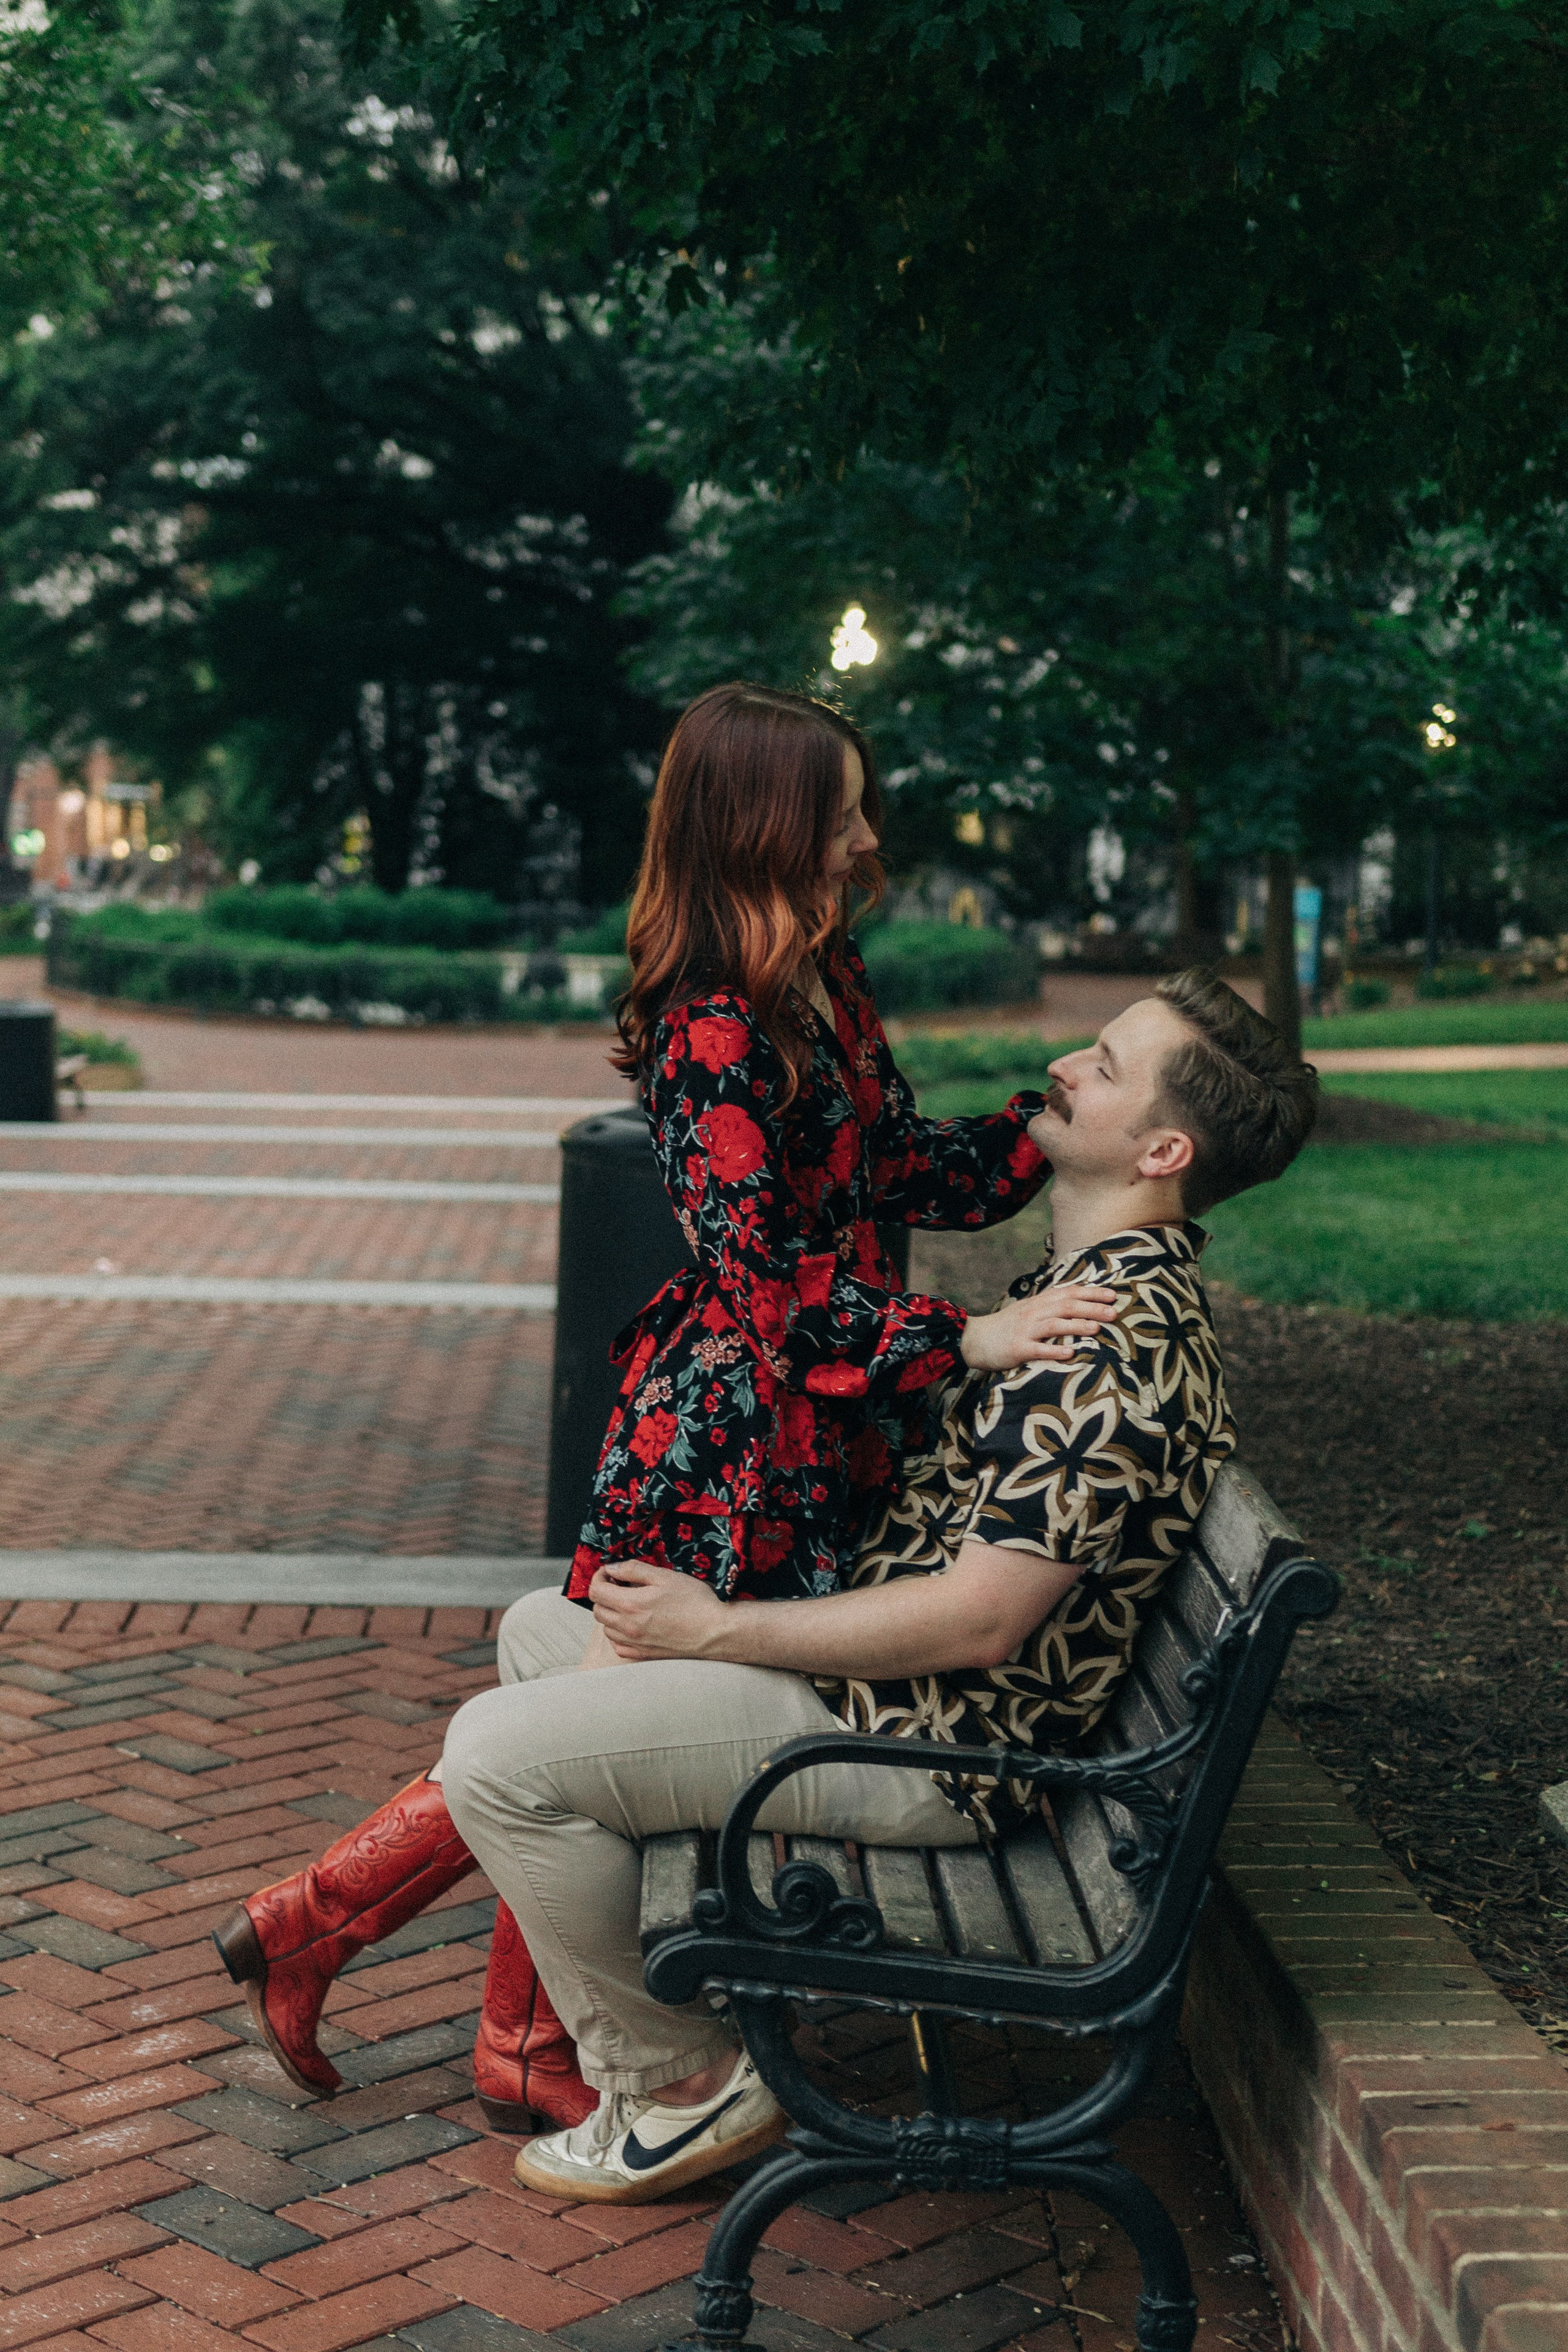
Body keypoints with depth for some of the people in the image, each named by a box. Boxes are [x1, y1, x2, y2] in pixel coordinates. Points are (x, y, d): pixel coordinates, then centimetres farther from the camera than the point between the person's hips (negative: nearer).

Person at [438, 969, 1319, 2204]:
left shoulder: (1119, 1346, -25)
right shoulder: (1089, 1283, 9)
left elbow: (979, 1623, -28)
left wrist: (721, 1629, -18)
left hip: (921, 1747, -11)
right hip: (898, 1684, 11)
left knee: (497, 1752, -15)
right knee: (542, 1629, 21)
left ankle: (679, 2086, 1)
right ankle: (611, 1984, 28)